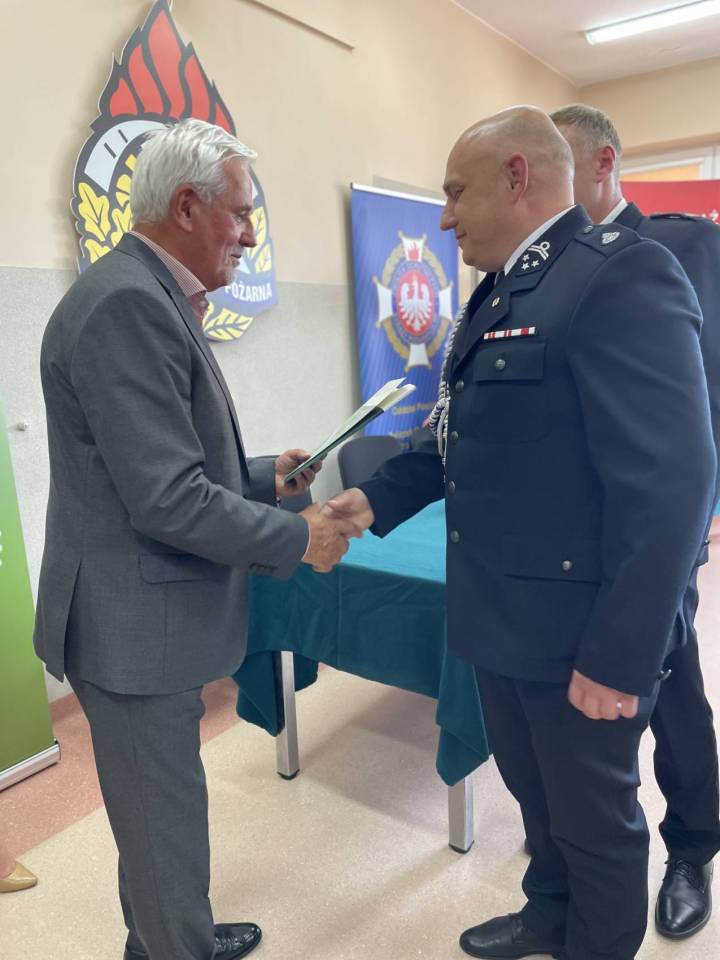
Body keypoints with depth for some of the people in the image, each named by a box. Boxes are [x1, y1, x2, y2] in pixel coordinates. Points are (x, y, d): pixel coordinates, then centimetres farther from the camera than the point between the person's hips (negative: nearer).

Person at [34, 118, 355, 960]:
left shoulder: (147, 294, 12)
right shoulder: (128, 302, -21)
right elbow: (165, 499, -25)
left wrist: (266, 477, 8)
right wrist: (299, 538, -15)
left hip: (147, 613, 10)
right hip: (134, 625, -10)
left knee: (157, 808, 25)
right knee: (165, 819, 10)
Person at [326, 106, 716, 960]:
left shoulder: (622, 275, -18)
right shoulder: (500, 294, 12)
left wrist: (619, 656, -22)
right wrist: (378, 497, 4)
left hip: (577, 631, -8)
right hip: (500, 614, 9)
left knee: (595, 816, 16)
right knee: (534, 791, 27)